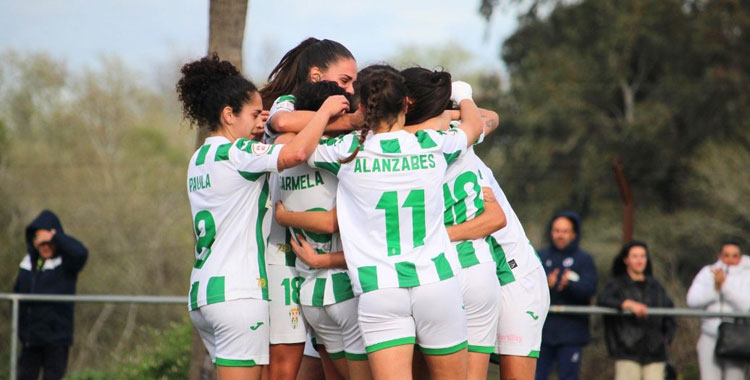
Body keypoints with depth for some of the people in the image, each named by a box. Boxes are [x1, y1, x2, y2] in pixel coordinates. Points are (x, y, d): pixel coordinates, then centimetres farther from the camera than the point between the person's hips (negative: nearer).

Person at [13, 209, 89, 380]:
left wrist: (54, 237, -25)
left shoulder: (66, 263, -8)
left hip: (56, 336, -5)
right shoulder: (28, 262, 7)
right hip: (31, 337, 5)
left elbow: (81, 253, -31)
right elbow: (18, 291, 16)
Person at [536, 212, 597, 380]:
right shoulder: (541, 257, 13)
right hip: (542, 330, 2)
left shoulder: (584, 260, 8)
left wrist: (569, 284, -28)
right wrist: (546, 284, -21)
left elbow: (589, 288, -9)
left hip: (570, 333, -2)